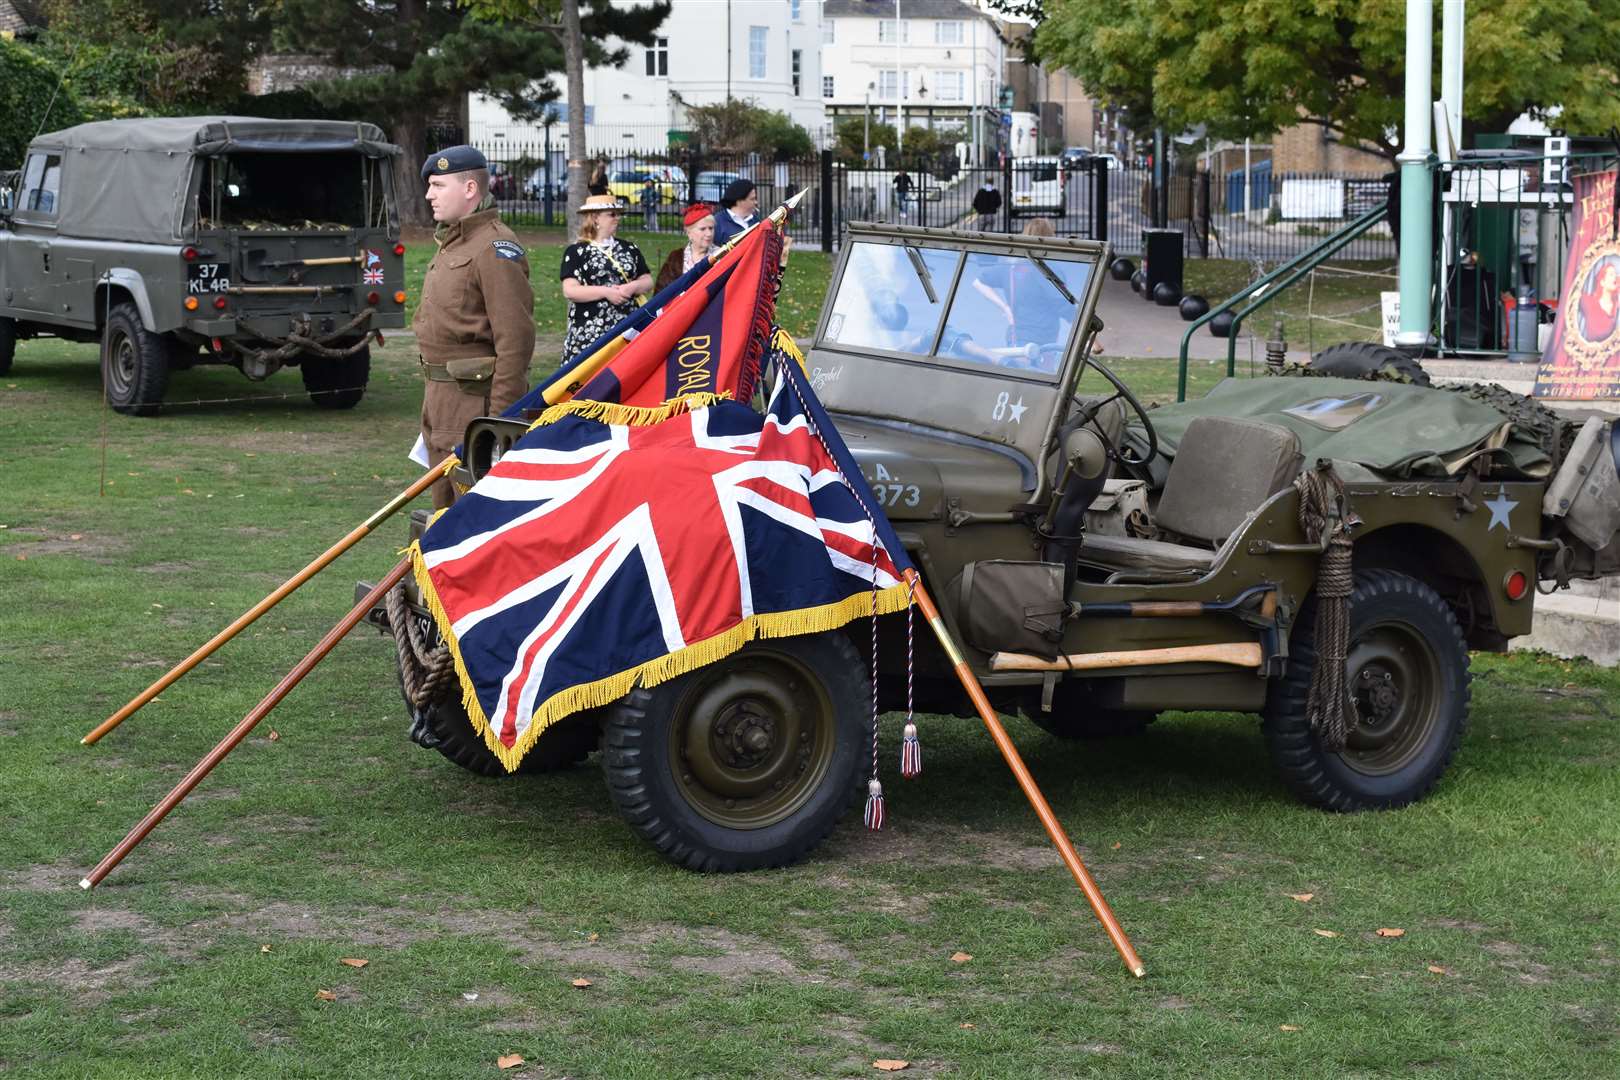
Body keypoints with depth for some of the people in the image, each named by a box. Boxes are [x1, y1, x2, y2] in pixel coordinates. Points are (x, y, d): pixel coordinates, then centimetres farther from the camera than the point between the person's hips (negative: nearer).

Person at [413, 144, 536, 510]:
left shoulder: (496, 248, -14)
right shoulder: (449, 244, 18)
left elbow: (515, 339, -21)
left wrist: (500, 417, -23)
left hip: (475, 397, -10)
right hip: (440, 395, 10)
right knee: (446, 507, 15)